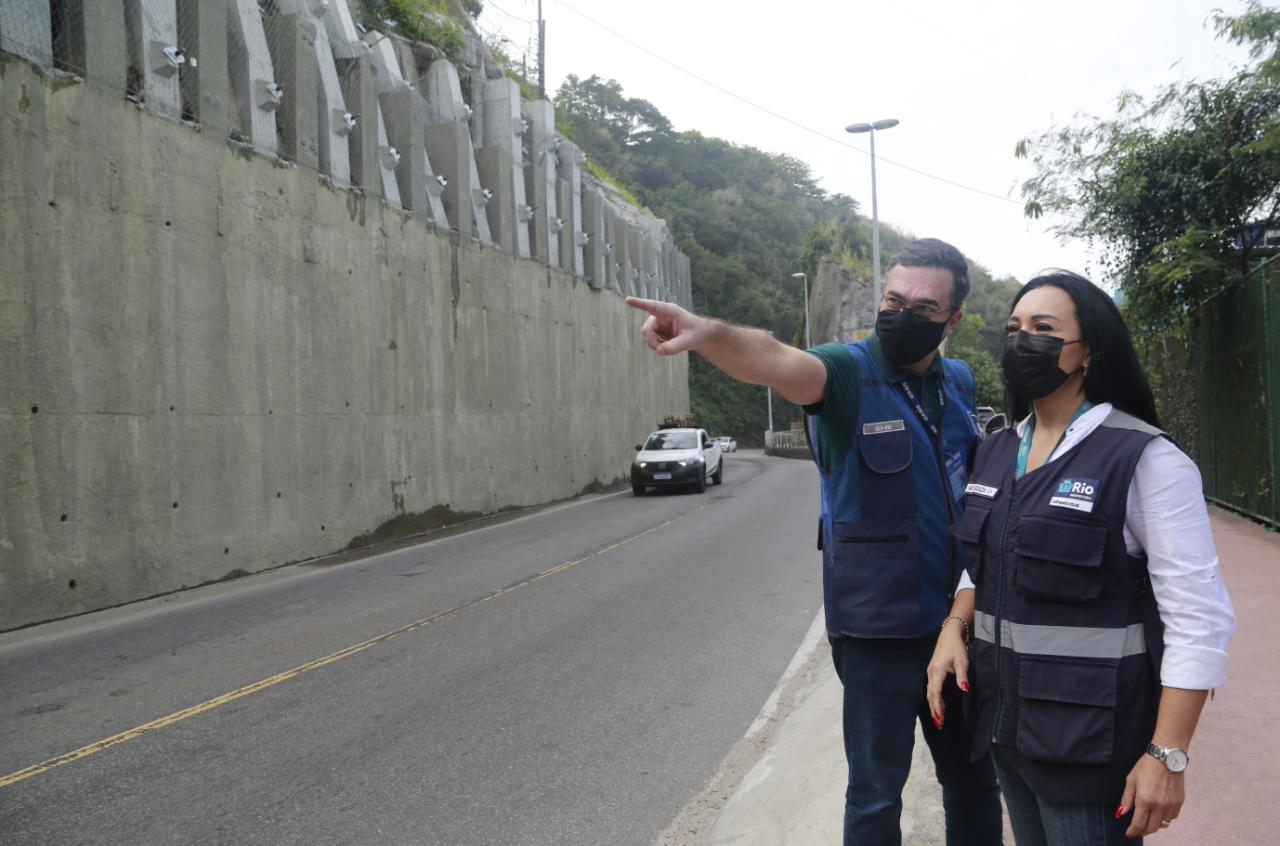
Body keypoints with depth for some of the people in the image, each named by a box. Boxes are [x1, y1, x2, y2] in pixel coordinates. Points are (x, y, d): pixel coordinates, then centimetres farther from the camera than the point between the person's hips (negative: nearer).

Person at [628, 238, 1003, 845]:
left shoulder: (958, 382, 3)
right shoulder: (850, 373, -15)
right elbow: (773, 360, -37)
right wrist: (706, 332, -57)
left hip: (957, 620, 6)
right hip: (879, 629, -5)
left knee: (973, 778, 22)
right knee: (877, 793, 9)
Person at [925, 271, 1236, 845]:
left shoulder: (1145, 459, -15)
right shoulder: (996, 452, 6)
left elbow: (1200, 617, -16)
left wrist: (1167, 755, -19)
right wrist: (954, 628, -2)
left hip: (1093, 732, -6)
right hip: (1003, 718, 6)